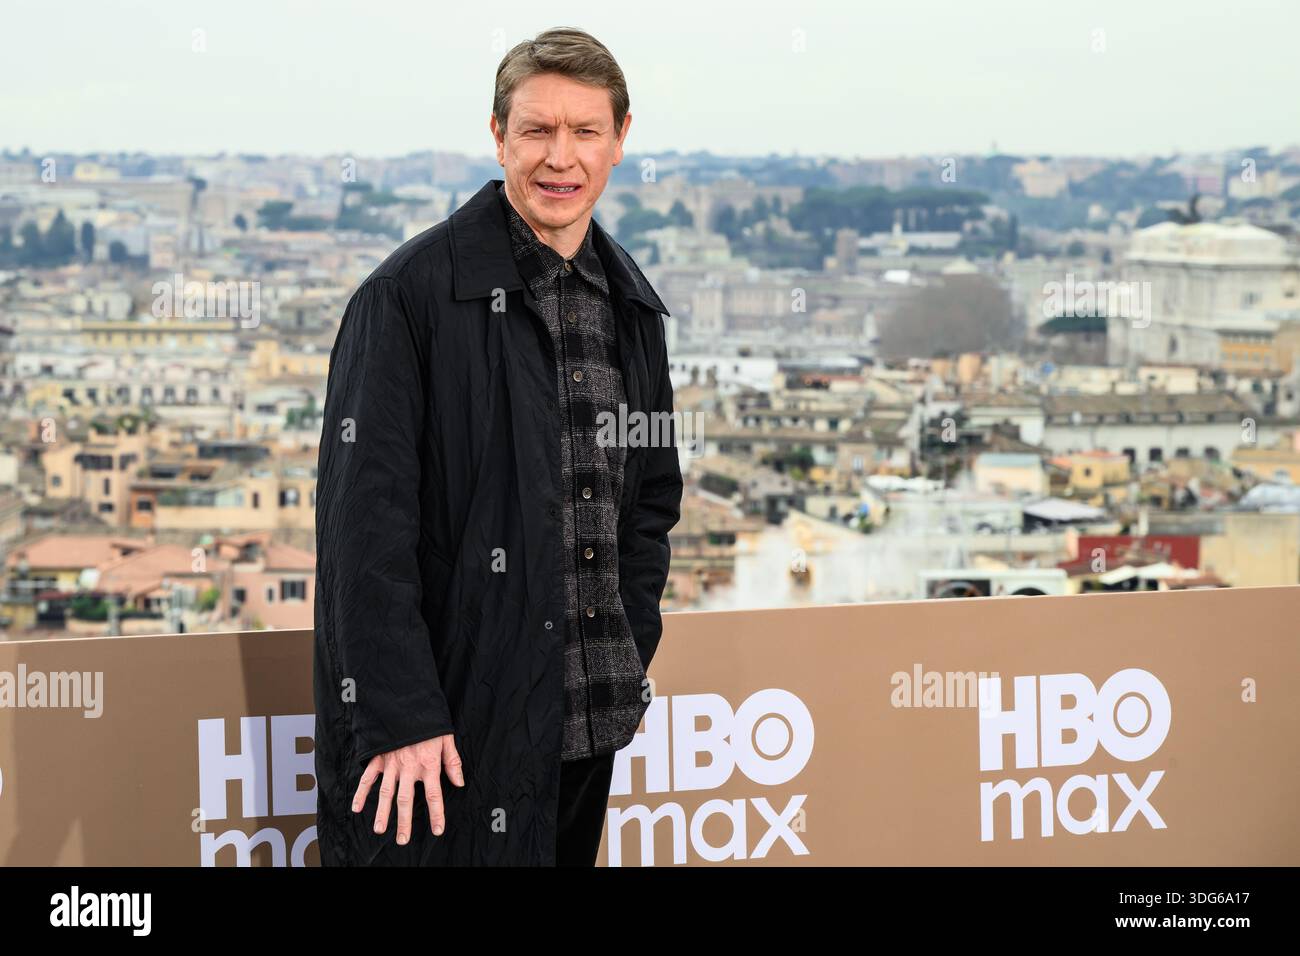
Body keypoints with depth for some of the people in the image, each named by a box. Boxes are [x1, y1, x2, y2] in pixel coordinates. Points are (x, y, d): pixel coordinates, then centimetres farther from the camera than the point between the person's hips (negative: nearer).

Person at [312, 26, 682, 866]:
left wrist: (631, 659, 10)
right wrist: (399, 715, -19)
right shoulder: (414, 293, -10)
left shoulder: (629, 305, 11)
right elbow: (367, 520, -15)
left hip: (589, 725, 6)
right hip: (455, 727, -6)